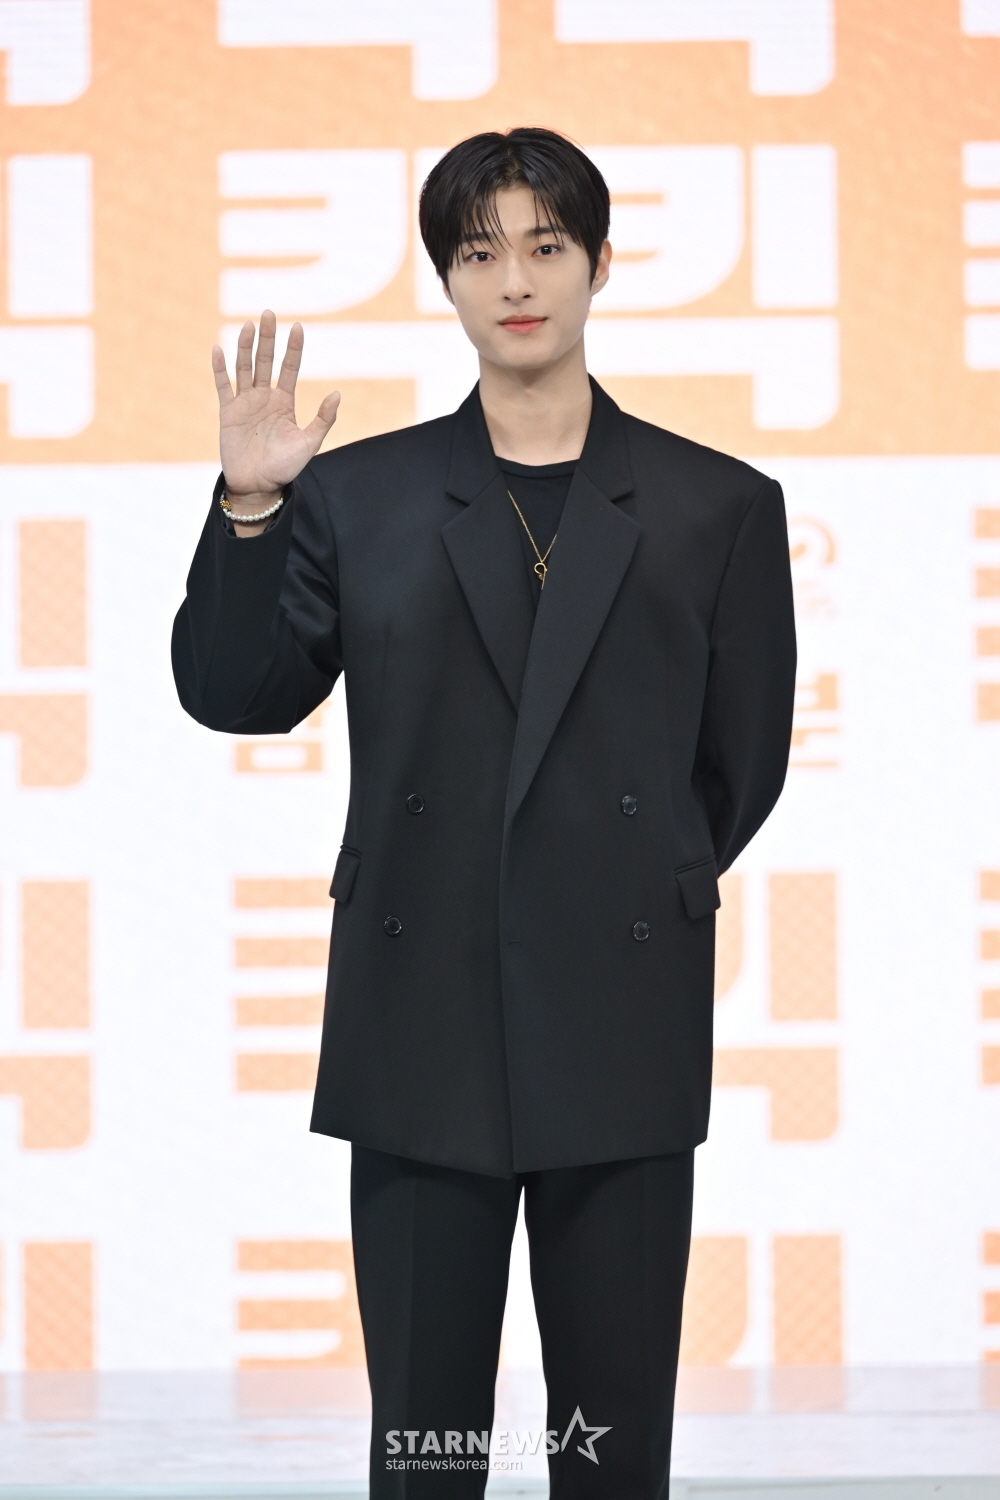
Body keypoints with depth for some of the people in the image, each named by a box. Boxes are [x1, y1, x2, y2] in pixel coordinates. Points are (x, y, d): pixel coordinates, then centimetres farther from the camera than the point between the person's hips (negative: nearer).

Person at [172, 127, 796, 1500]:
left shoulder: (719, 508, 6)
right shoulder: (358, 497, 7)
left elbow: (745, 761, 11)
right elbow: (231, 695, 1)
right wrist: (247, 508, -10)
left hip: (623, 1032, 0)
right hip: (424, 1028, 0)